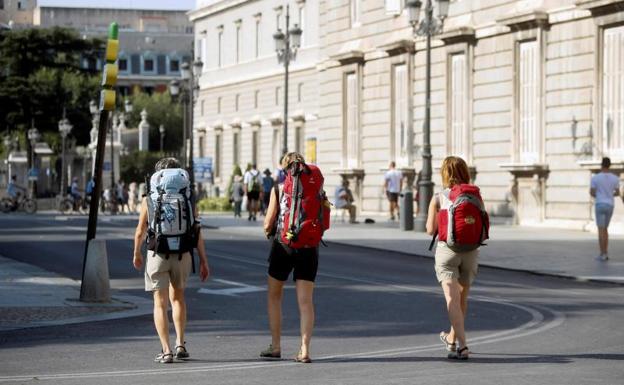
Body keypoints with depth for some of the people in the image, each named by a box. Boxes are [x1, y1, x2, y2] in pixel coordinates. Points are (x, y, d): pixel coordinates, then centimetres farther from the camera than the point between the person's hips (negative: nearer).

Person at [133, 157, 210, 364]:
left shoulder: (149, 200, -2)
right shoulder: (188, 199, 0)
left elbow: (140, 231, 4)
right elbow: (197, 232, -5)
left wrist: (137, 254, 20)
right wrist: (203, 260, -1)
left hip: (157, 255, -2)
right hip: (182, 254, 2)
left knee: (160, 303, 5)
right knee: (177, 296, 23)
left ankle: (166, 351, -4)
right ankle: (180, 344, 18)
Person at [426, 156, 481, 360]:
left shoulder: (438, 199, -5)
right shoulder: (475, 197, 0)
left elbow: (430, 229, -8)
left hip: (447, 250, -3)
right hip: (470, 251, 3)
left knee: (452, 298, -8)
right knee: (462, 297, 20)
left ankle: (462, 345, -22)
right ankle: (452, 338, 39)